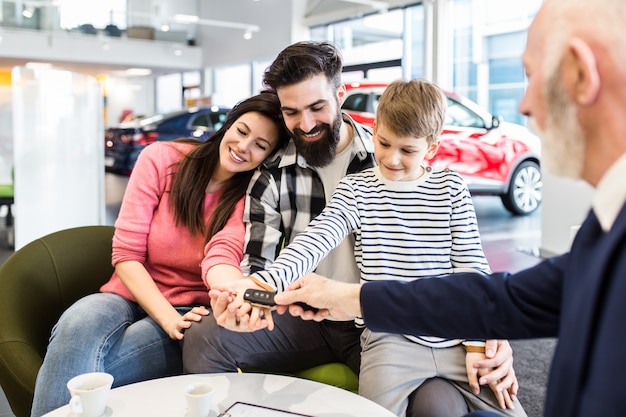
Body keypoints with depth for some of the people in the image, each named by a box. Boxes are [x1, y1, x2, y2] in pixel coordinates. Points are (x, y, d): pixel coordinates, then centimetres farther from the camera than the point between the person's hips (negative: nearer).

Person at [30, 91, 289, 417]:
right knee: (79, 323, -33)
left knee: (85, 360, -29)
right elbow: (125, 253, -7)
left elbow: (221, 255, -22)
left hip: (190, 313, -1)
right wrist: (169, 318, -21)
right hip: (130, 296, 2)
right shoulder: (161, 159, -2)